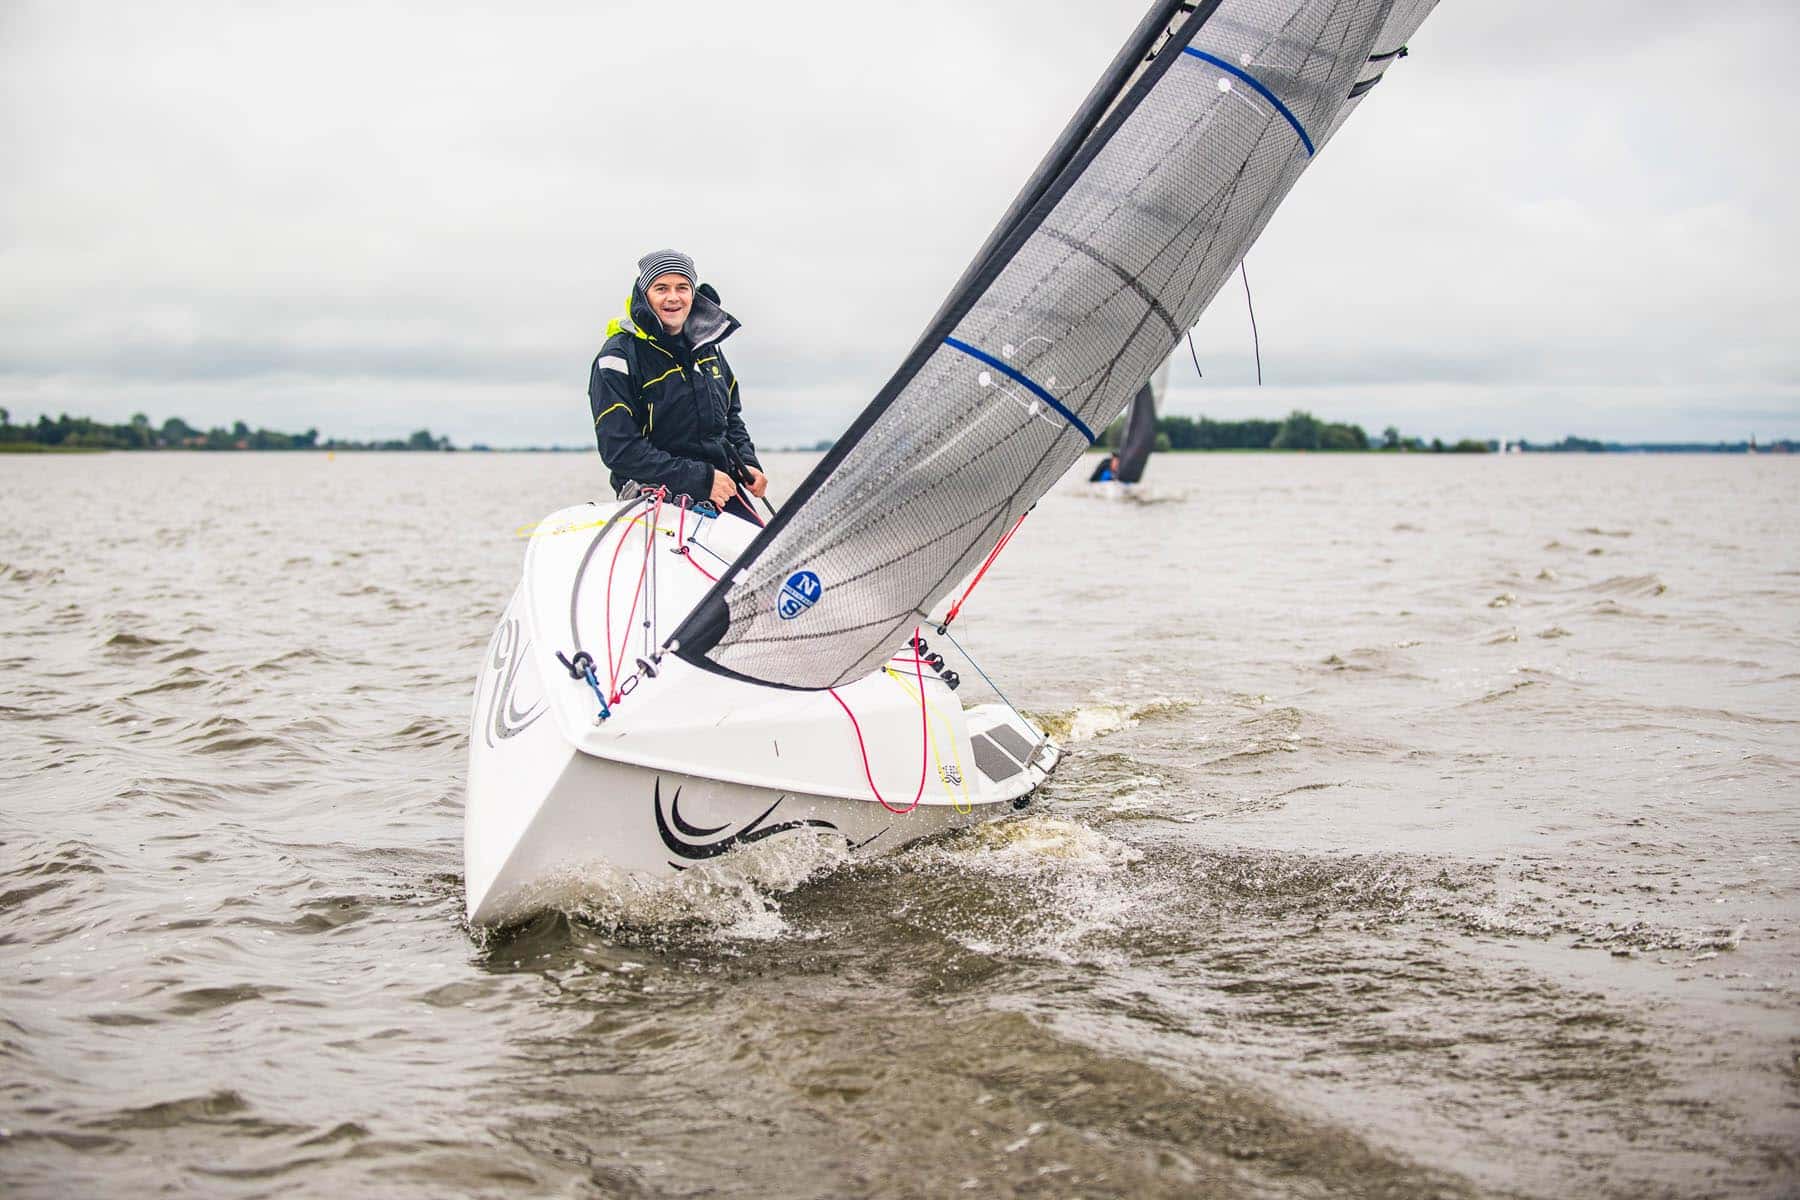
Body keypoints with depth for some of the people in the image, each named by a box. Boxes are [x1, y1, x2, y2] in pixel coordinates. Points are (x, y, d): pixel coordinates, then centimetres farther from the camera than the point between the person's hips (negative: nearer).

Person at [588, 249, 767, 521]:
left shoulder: (707, 347, 13)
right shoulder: (618, 358, -8)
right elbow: (620, 450, -15)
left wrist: (748, 464, 7)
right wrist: (701, 479, -19)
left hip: (724, 492, 6)